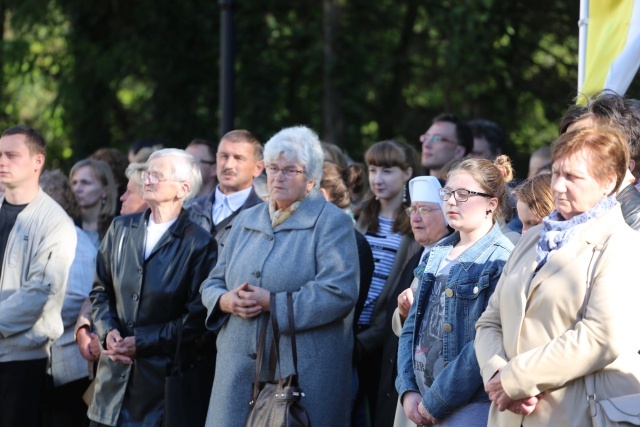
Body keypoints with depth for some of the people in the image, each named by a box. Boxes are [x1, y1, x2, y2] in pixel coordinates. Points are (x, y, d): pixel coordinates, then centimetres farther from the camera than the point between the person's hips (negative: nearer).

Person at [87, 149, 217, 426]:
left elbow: (197, 318, -8)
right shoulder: (121, 228, 10)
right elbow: (100, 291, 14)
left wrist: (142, 342, -11)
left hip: (163, 378, -4)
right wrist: (108, 332, -4)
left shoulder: (200, 244, -6)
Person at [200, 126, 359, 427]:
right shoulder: (246, 221, 18)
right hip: (239, 369, 5)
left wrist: (272, 303, -17)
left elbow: (340, 292, -14)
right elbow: (213, 283, 20)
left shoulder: (331, 222, -1)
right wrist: (226, 301, -6)